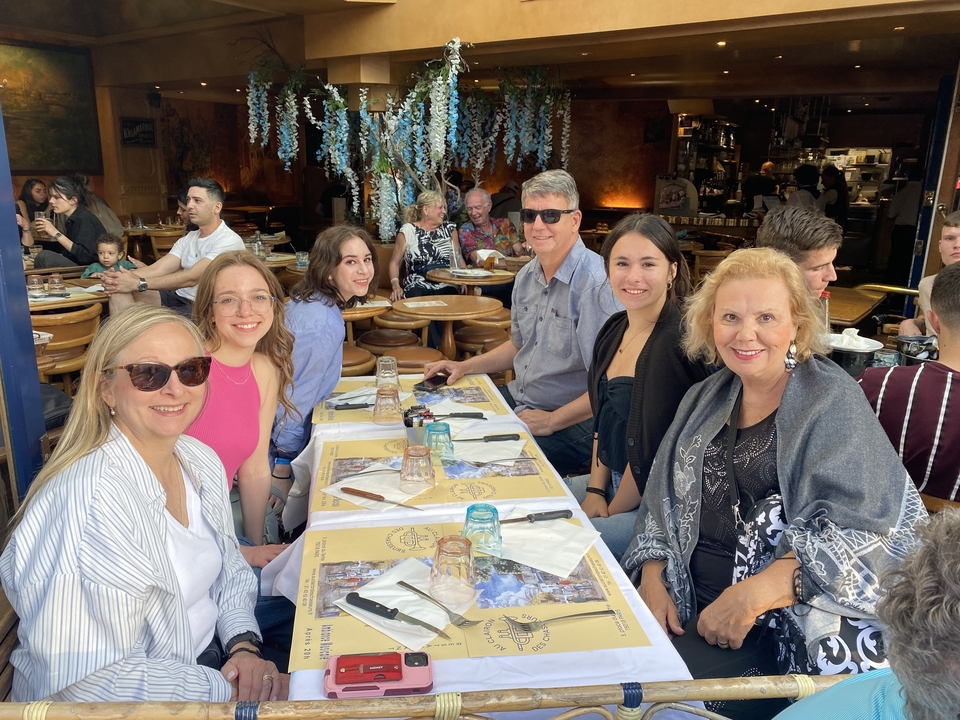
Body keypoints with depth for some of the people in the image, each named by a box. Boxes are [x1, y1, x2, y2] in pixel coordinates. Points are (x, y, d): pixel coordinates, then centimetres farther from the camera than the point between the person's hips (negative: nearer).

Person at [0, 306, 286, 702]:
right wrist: (231, 692, -20)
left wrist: (244, 646, -7)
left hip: (212, 656, 7)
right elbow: (85, 681, -25)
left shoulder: (202, 461, -1)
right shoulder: (86, 502, -26)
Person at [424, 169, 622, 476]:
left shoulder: (597, 283, -22)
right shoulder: (526, 276, 6)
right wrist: (464, 367, 14)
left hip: (573, 422, -8)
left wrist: (552, 421, -21)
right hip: (518, 399, 9)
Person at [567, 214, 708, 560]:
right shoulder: (614, 330, 4)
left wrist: (611, 510, -9)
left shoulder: (678, 343, -22)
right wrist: (595, 489, 2)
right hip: (614, 481, 8)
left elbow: (652, 450, -20)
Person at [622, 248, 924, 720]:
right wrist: (652, 579, -4)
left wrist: (754, 594, -25)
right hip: (687, 608, 5)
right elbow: (664, 498, 12)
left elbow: (866, 534, -16)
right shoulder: (705, 399, 9)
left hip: (781, 628, -5)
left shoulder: (831, 401, -8)